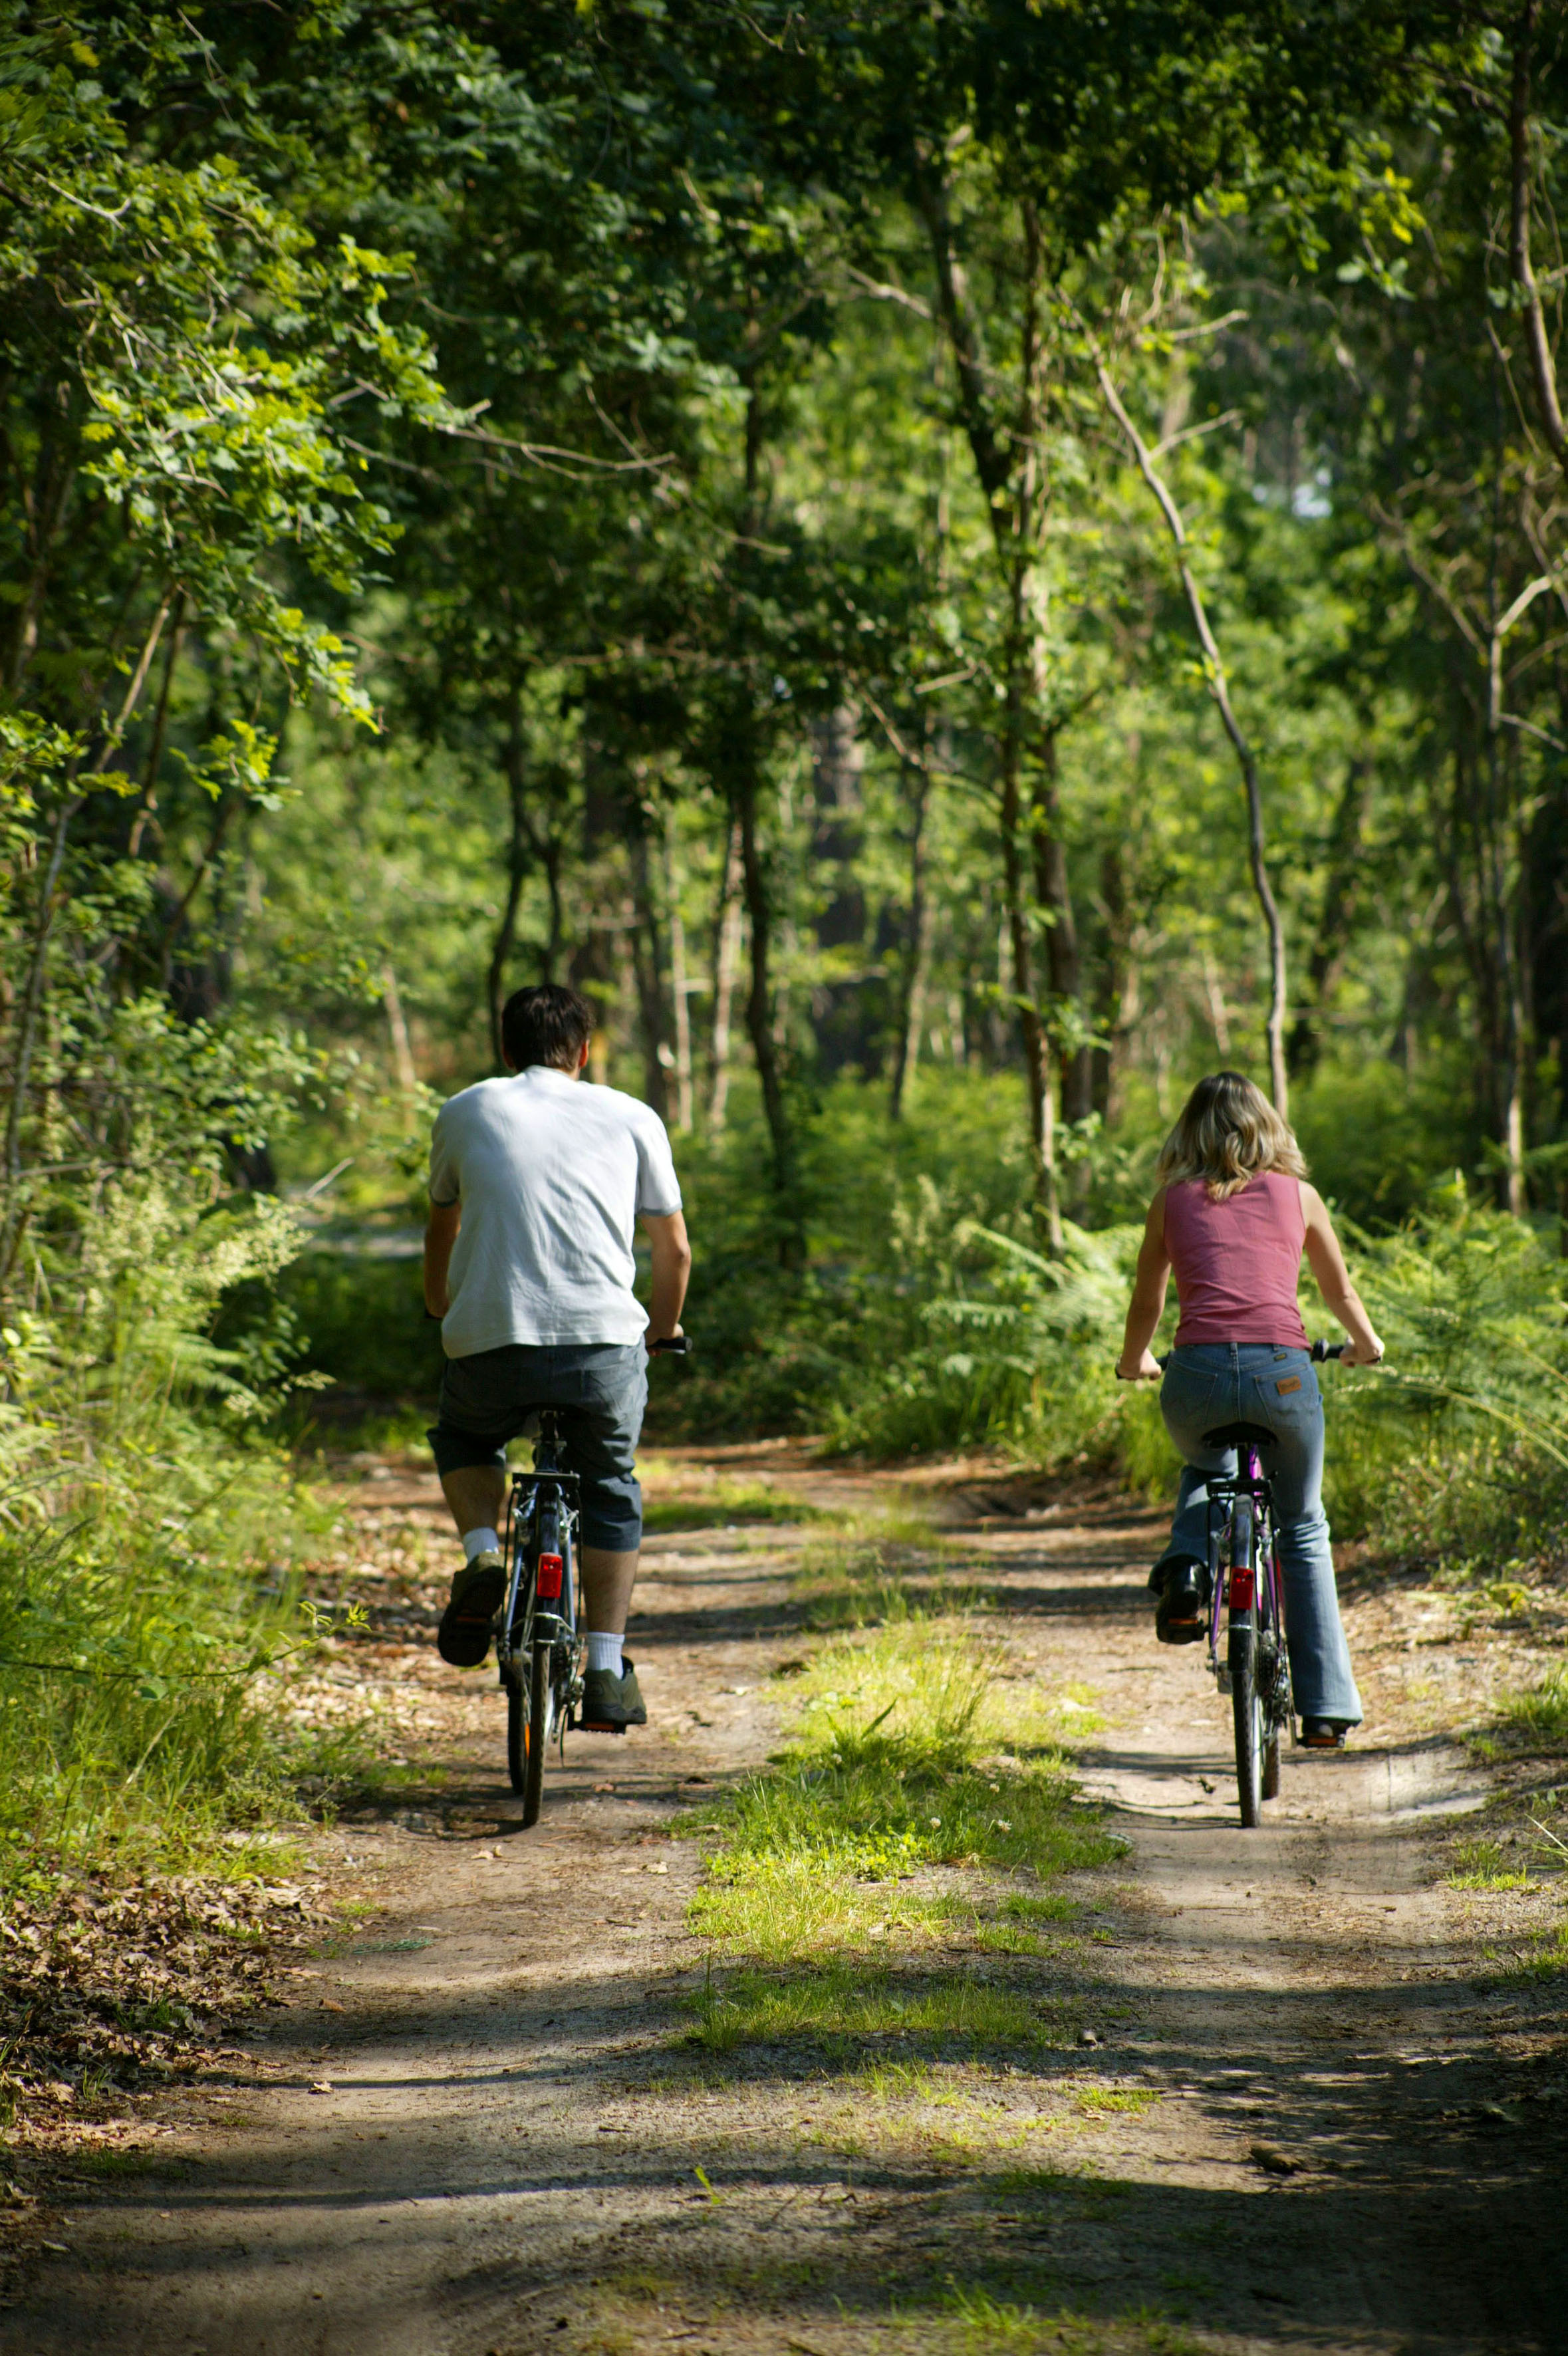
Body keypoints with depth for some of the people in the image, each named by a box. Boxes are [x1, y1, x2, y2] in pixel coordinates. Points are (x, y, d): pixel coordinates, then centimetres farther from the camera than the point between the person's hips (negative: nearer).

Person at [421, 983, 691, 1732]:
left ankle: (482, 1556, 6)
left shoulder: (465, 1111, 15)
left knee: (463, 1440, 32)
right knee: (610, 1488, 24)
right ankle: (608, 1672, 17)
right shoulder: (632, 1118, 14)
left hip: (491, 1342, 0)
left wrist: (442, 1312, 49)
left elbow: (442, 1230, 30)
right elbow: (675, 1251, 17)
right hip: (605, 1346, 0)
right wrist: (662, 1328, 37)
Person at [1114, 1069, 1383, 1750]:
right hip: (1283, 1371, 0)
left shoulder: (1173, 1200, 15)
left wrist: (1134, 1362, 46)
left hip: (1197, 1373, 0)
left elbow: (1147, 1304, 26)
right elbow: (1340, 1292, 29)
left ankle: (1186, 1569, 5)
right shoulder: (1297, 1193, 16)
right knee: (1303, 1529, 21)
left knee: (1203, 1470, 36)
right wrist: (1366, 1345, 49)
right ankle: (1327, 1707, 18)